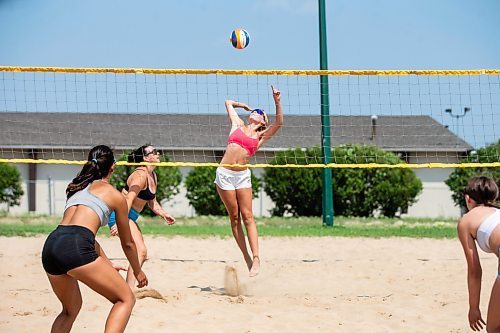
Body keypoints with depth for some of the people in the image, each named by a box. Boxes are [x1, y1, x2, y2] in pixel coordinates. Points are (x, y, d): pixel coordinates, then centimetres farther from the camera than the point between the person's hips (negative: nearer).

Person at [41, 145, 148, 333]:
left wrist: (108, 266, 50)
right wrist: (138, 272, 40)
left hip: (50, 246, 7)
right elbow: (127, 243, 23)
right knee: (126, 299, 5)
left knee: (71, 308, 29)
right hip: (76, 248, -7)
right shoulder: (115, 195, 14)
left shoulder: (77, 189, 31)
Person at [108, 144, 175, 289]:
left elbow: (152, 202, 23)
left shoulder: (153, 176, 12)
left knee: (141, 253, 15)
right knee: (140, 251, -22)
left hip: (130, 217, 11)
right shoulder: (141, 175, -18)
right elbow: (129, 200, -29)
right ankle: (129, 291, -28)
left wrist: (163, 214, 7)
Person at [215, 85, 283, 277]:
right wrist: (244, 105, 34)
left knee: (247, 216, -7)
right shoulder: (238, 125, 14)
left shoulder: (261, 137, 11)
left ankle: (256, 258, -11)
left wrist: (277, 102, -11)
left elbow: (279, 123, -3)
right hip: (224, 173, 1)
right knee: (234, 217, 0)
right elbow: (229, 103, 26)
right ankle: (247, 257, 4)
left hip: (242, 175, -1)